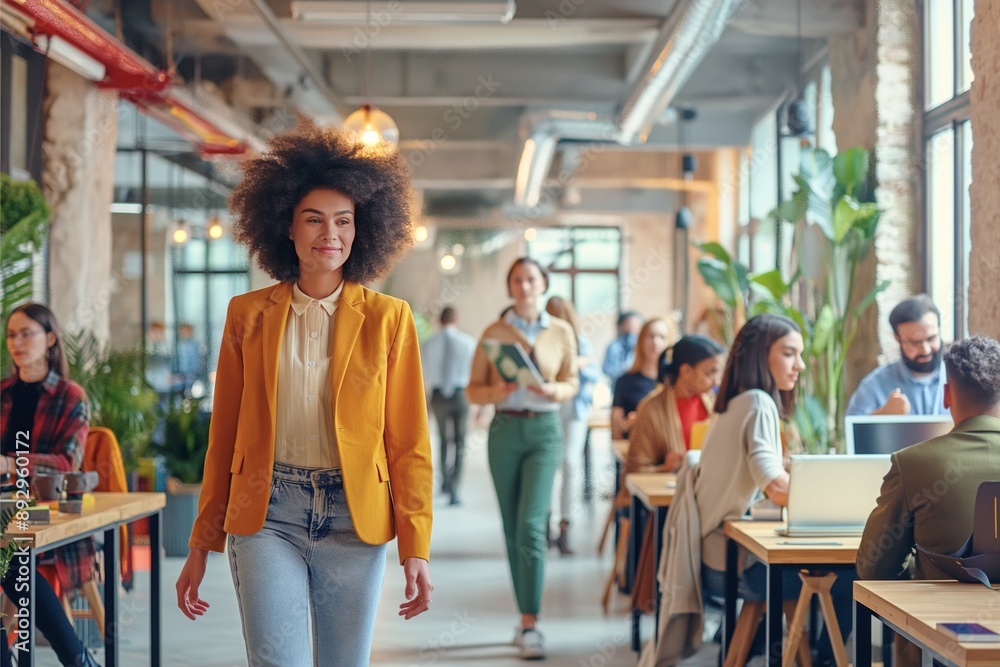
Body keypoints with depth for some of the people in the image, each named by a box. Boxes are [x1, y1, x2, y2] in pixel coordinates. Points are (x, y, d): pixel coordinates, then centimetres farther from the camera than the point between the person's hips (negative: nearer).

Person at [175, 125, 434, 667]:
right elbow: (223, 438, 9)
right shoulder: (248, 315, 6)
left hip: (353, 520, 0)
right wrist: (201, 547, 8)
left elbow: (408, 443, 3)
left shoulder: (388, 318, 3)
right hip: (267, 516, 0)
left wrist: (415, 550, -4)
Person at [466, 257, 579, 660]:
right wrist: (496, 392, -18)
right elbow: (473, 390, 3)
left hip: (544, 431, -1)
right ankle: (527, 617, 19)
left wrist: (555, 391, -11)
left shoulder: (561, 332, 3)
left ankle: (529, 625, -12)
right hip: (505, 430, 1)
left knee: (531, 526, -14)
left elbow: (572, 383, 11)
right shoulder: (494, 332, 2)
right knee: (513, 529, 7)